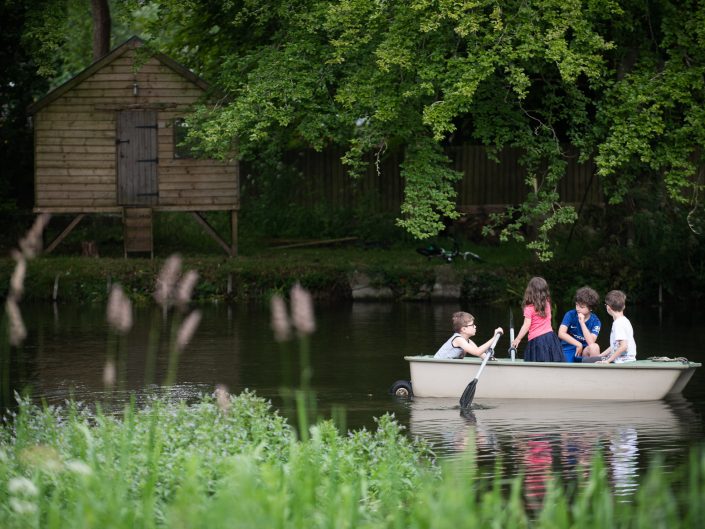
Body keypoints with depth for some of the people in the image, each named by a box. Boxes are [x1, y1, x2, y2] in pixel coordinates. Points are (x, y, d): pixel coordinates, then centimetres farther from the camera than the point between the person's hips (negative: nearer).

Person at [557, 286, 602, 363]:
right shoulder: (570, 314, -8)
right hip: (568, 350, 0)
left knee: (595, 347, -32)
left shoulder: (595, 321, -7)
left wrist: (582, 322, -24)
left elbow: (591, 342, -23)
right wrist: (578, 344, -21)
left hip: (584, 353, 0)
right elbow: (561, 333, -20)